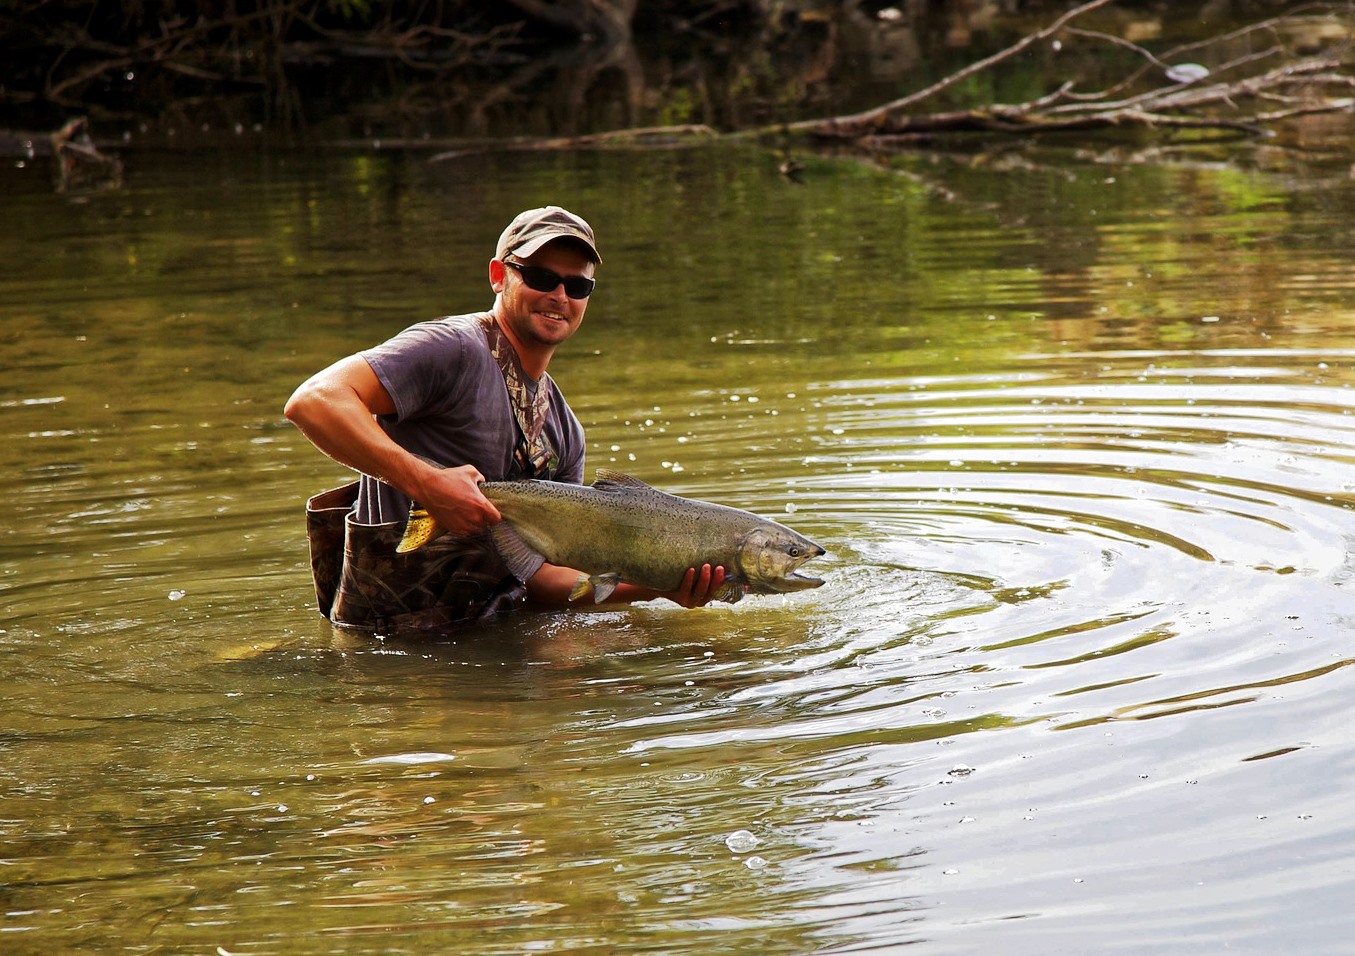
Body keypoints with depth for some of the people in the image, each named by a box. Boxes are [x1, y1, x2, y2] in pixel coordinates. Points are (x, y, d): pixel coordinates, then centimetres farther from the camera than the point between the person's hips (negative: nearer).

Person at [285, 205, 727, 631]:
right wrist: (426, 483, -31)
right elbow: (312, 402, -25)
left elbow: (536, 573, 8)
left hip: (483, 623, 8)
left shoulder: (564, 431, 13)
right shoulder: (455, 350, -13)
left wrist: (652, 587, -5)